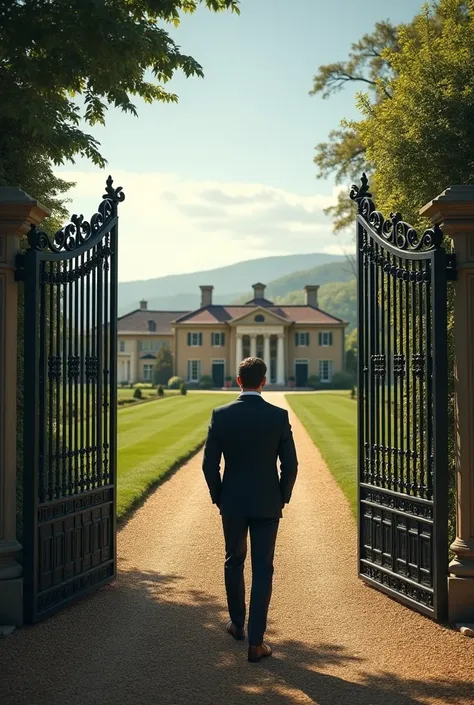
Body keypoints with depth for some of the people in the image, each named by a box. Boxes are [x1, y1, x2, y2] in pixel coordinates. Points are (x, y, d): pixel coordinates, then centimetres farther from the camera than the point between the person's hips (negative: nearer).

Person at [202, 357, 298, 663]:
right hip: (267, 505, -1)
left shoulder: (221, 415, -7)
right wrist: (283, 498, 8)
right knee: (263, 570, 3)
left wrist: (218, 497, 9)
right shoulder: (279, 416, -8)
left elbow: (210, 463, -5)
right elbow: (290, 464, -6)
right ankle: (256, 642, 2)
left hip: (232, 503, 1)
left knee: (234, 562, 20)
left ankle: (237, 624, 34)